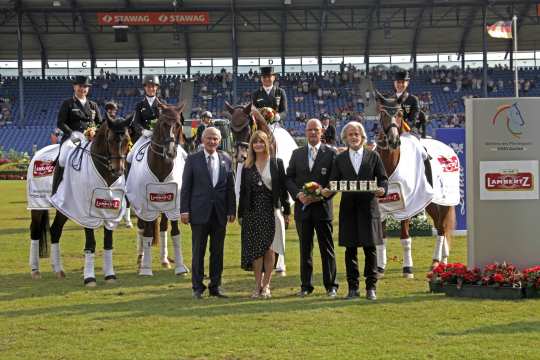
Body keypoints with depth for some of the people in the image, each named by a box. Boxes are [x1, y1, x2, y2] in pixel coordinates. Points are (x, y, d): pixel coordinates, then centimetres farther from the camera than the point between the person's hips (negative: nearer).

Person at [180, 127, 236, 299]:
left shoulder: (226, 160, 8)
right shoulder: (193, 159, 1)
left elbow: (230, 187, 9)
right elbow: (185, 187, -1)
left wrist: (232, 210, 3)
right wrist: (184, 210, -7)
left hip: (220, 213, 3)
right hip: (199, 212, -3)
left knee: (217, 251, 7)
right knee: (198, 251, 2)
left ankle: (215, 286, 15)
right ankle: (197, 287, 9)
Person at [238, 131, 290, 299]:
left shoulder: (277, 163, 3)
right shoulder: (247, 167, 8)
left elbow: (283, 188, 3)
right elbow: (243, 191, 9)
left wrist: (286, 211, 0)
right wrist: (240, 214, 6)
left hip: (271, 211, -1)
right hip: (252, 212, 1)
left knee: (269, 249, 0)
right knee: (255, 250, 0)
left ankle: (266, 285, 7)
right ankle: (258, 285, 6)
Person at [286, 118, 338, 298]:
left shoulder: (330, 153, 1)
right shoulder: (297, 154, 11)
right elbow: (289, 178, 8)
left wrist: (321, 196, -16)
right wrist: (298, 194, -10)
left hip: (322, 206, -3)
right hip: (302, 206, 3)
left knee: (327, 248, 1)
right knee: (305, 248, 8)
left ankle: (331, 285, 8)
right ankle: (306, 285, 14)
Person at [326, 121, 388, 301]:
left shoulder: (373, 156, 8)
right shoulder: (340, 159, 11)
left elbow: (383, 178, 6)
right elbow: (334, 182, 8)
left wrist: (382, 189, -15)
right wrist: (327, 191, -13)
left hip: (368, 207, -1)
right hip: (348, 207, 1)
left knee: (370, 248, -1)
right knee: (350, 248, 4)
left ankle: (371, 287, 6)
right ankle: (353, 287, 11)